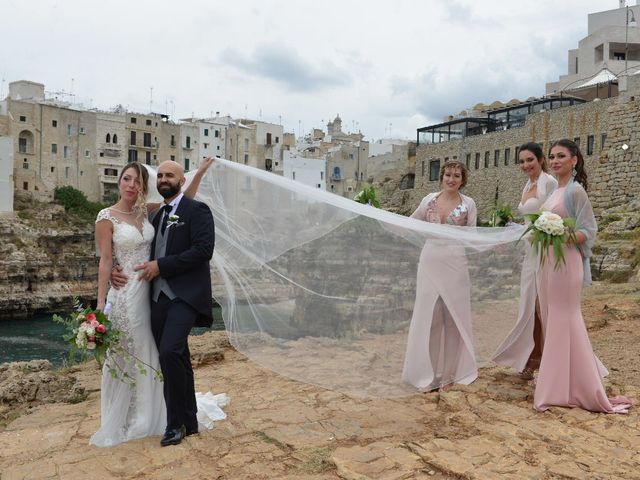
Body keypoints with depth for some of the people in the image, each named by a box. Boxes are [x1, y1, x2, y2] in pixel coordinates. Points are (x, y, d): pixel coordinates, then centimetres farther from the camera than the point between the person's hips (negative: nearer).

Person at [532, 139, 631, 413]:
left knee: (564, 320, -5)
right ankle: (559, 383, 24)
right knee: (551, 320, 12)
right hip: (548, 261, 9)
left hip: (565, 261, -8)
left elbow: (588, 231, -12)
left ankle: (572, 387, 5)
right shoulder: (555, 191, 15)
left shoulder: (575, 190, -9)